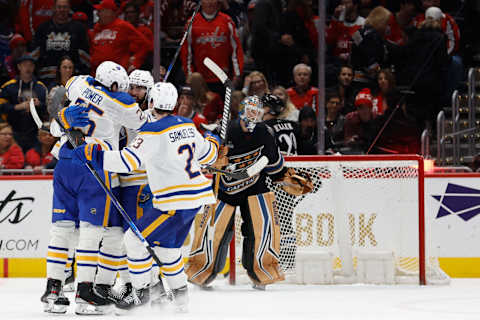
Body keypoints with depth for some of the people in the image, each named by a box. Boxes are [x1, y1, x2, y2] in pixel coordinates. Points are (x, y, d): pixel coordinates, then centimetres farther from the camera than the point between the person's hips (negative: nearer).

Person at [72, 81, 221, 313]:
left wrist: (93, 154, -16)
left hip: (176, 202, -9)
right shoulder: (187, 125, 9)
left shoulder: (152, 132, -15)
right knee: (166, 245, 22)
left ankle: (141, 291, 7)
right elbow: (207, 155, 21)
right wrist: (212, 142, 44)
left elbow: (128, 161, -20)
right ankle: (180, 294, 25)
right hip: (197, 197, 9)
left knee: (136, 239, 1)